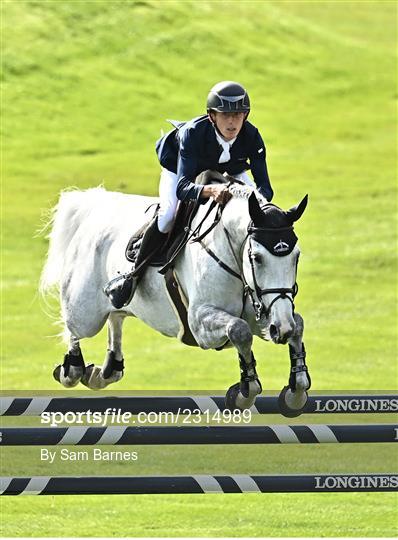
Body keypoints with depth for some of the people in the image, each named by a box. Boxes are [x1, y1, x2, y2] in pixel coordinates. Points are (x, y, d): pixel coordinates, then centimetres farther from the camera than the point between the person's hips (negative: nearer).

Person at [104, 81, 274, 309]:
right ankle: (133, 277, -10)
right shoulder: (192, 133, -43)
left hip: (226, 169, 4)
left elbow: (264, 187, -33)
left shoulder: (251, 136, -33)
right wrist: (211, 190, -72)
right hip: (179, 165, -4)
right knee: (168, 215, -27)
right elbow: (182, 186, -51)